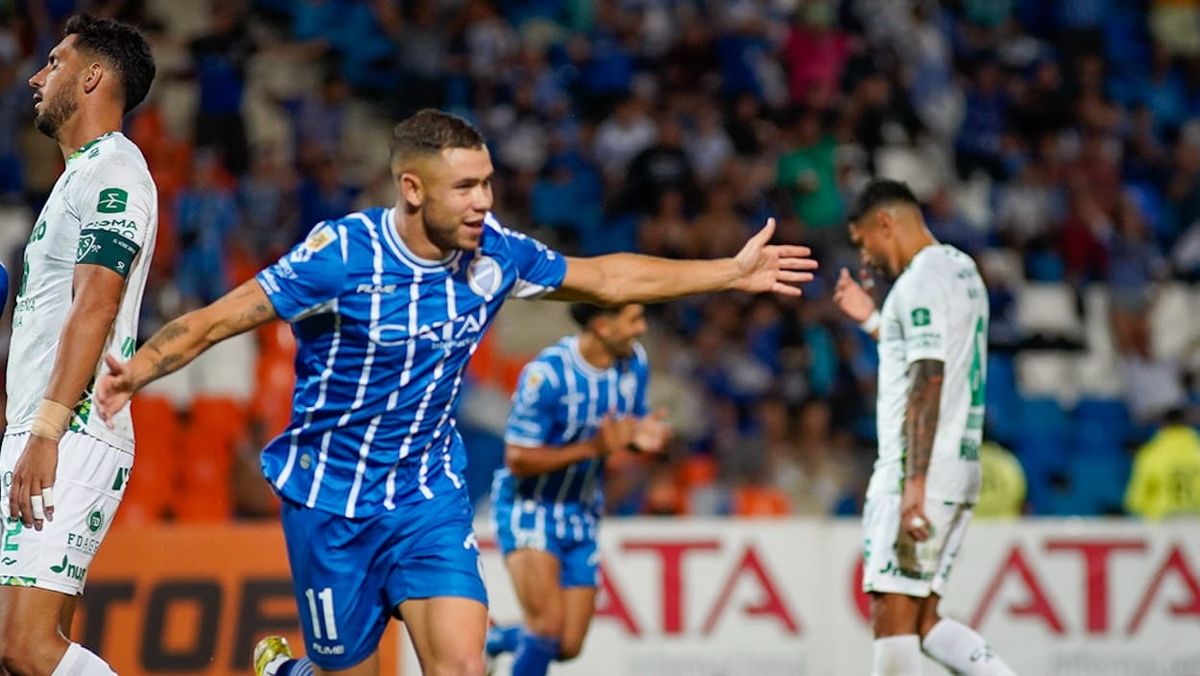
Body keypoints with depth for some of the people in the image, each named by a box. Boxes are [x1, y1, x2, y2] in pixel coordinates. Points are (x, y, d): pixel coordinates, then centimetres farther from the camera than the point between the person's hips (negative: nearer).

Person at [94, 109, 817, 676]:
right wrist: (134, 373, -36)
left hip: (430, 494, 3)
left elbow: (605, 277, 11)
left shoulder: (493, 252, -6)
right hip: (331, 500, -3)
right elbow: (217, 319, -19)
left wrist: (732, 272, 13)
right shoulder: (343, 254, -20)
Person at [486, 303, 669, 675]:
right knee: (548, 624, -23)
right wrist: (594, 447, -31)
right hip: (529, 508, -6)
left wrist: (642, 438, -14)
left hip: (581, 515, 6)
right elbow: (518, 459, -23)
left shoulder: (634, 363, -4)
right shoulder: (547, 374, -24)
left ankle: (488, 641, 32)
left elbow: (631, 425, 12)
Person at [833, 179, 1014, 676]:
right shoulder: (962, 269, 19)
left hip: (919, 469, -10)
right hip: (960, 470, 10)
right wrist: (872, 321, 29)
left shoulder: (920, 281, -11)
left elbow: (928, 383, -20)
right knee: (921, 619, 9)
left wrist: (914, 483, -25)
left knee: (893, 614, -8)